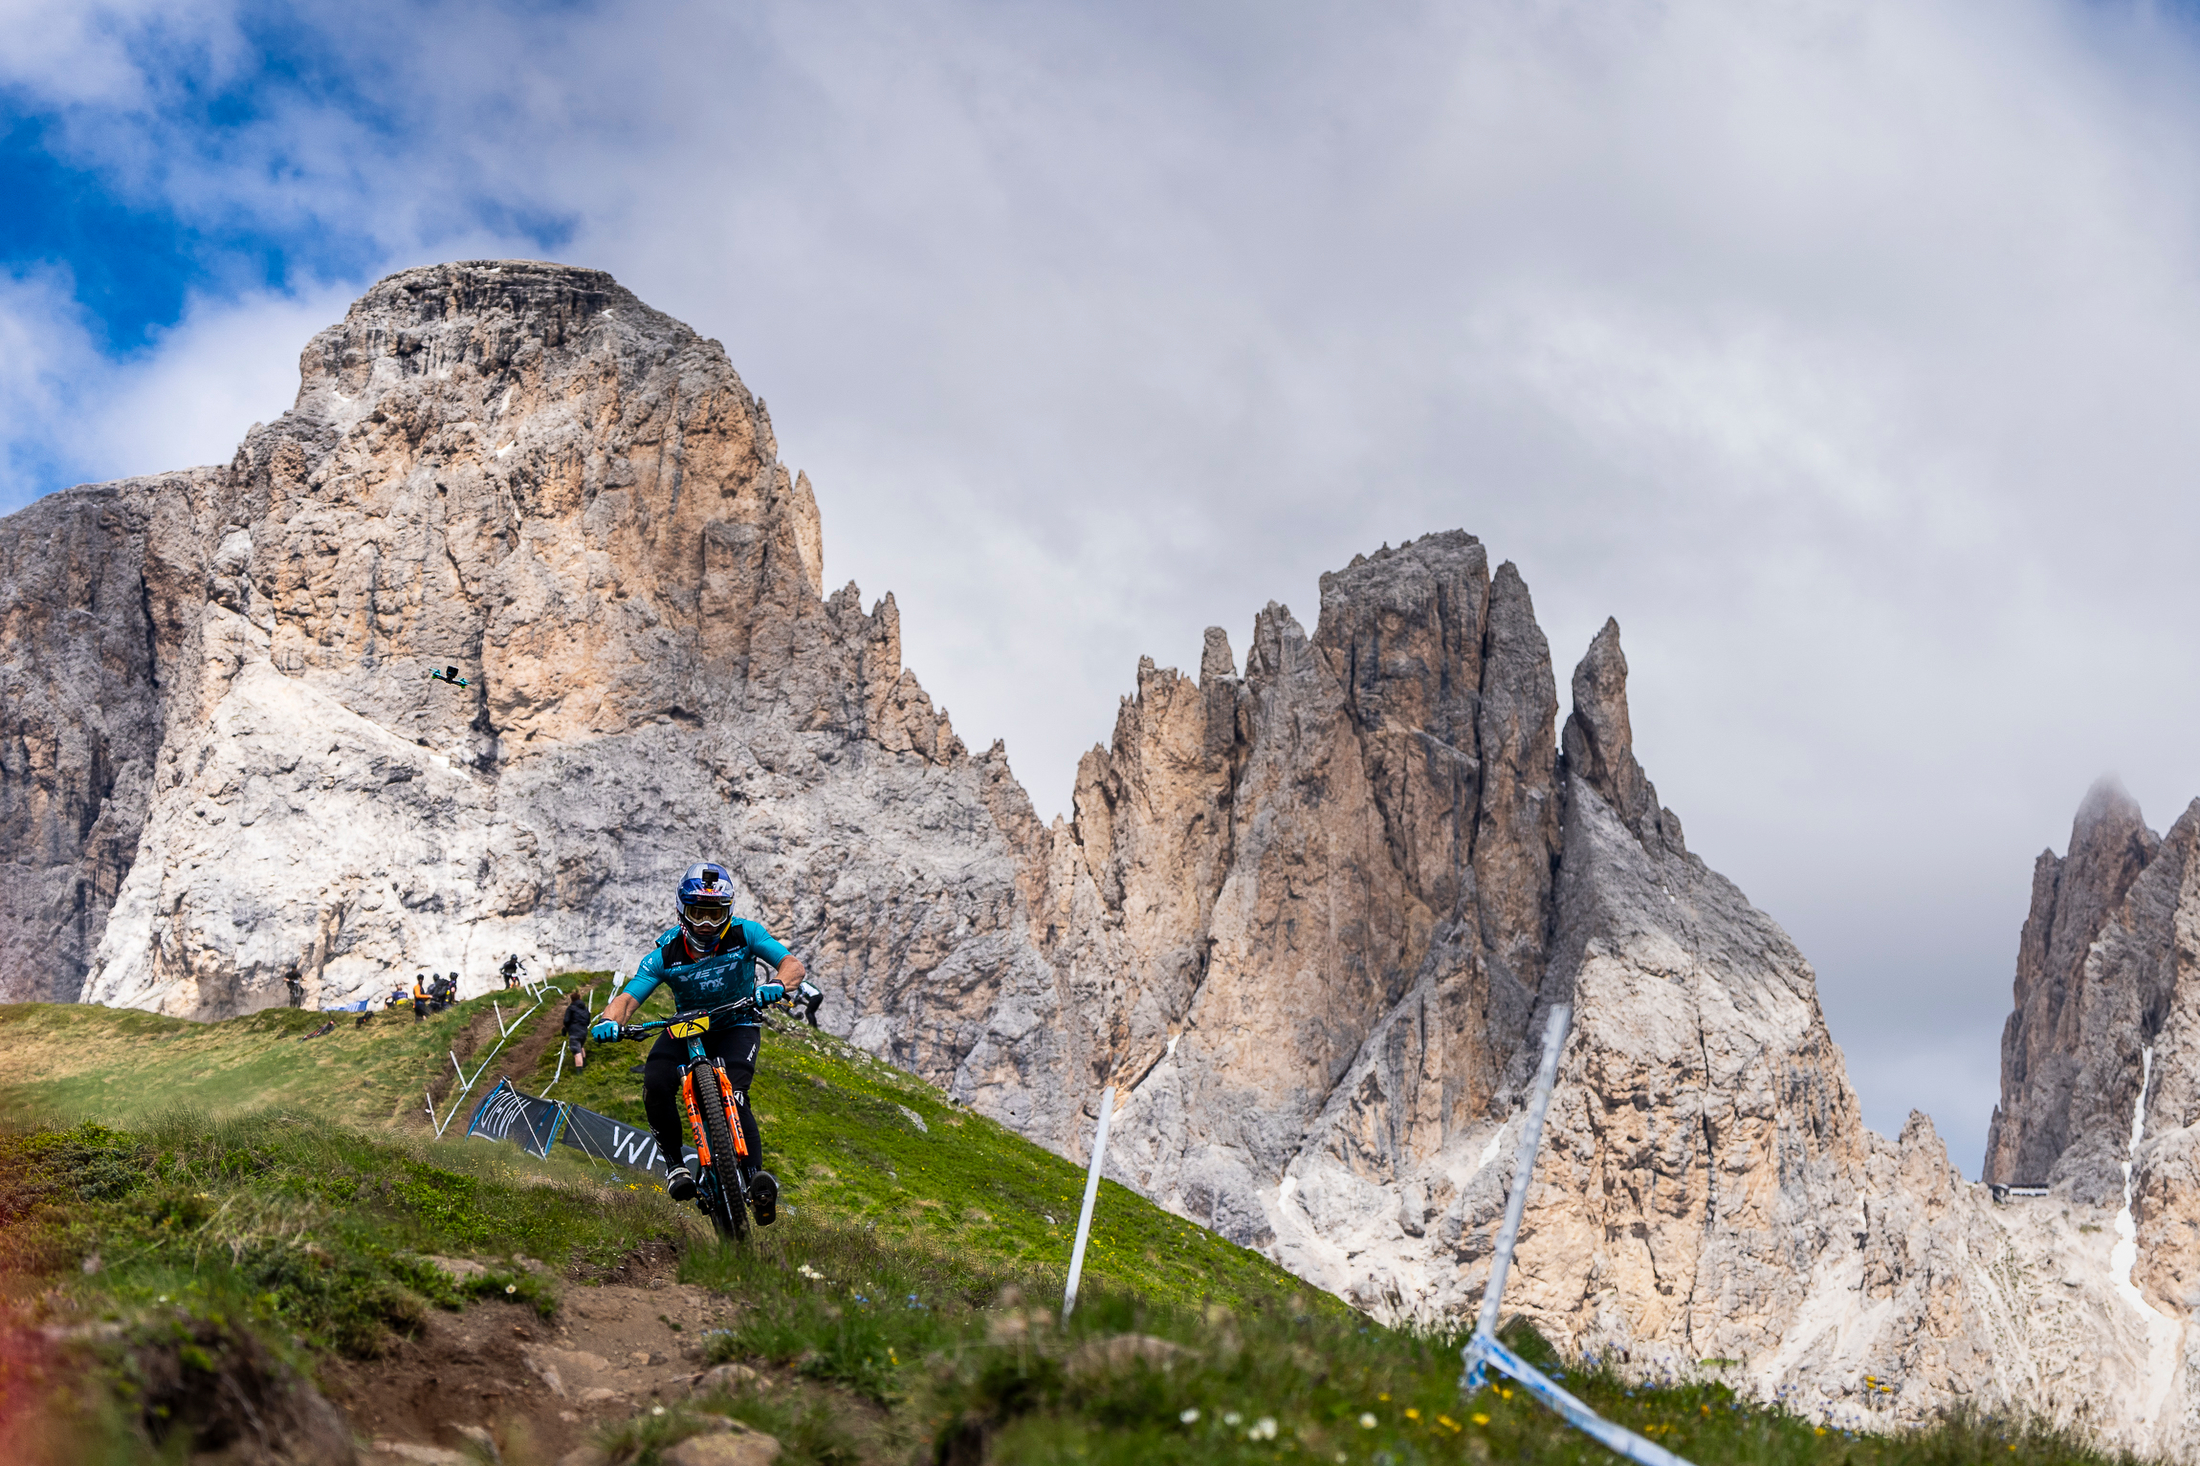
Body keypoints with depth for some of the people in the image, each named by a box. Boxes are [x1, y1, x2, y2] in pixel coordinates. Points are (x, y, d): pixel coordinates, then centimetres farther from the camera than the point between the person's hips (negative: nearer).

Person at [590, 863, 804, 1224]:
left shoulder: (745, 934, -18)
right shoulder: (666, 954, -18)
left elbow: (793, 964, -25)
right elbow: (628, 997, -24)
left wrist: (778, 984, -49)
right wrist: (609, 1020, -47)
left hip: (736, 1027, -1)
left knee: (733, 1096, -29)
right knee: (656, 1085, -26)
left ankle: (757, 1177, -29)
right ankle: (675, 1162, -8)